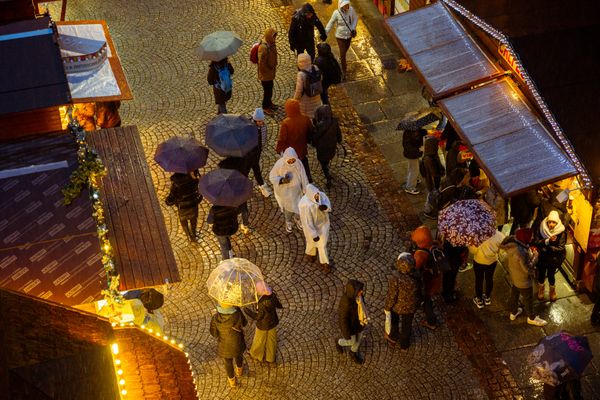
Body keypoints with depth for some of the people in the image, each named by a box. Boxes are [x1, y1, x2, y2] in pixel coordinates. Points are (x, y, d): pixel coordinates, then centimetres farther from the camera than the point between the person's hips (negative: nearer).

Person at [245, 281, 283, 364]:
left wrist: (247, 310, -19)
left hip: (264, 325, -6)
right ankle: (270, 357, 51)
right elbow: (280, 306, -3)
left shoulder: (262, 303, -40)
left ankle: (257, 355, 53)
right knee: (271, 339, 28)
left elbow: (258, 317, -26)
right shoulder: (273, 295, -20)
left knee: (259, 340, 25)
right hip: (273, 322, 6)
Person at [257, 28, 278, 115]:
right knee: (267, 90, 8)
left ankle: (269, 102, 46)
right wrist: (270, 71, -18)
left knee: (270, 88, 26)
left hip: (271, 71, 9)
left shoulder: (271, 43, -5)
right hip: (265, 73, -9)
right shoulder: (263, 47, -33)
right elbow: (261, 63, -29)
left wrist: (274, 67, 14)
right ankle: (265, 107, 27)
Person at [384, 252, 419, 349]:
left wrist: (387, 308, -6)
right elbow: (419, 291, -9)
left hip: (397, 306, -2)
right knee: (407, 324, 29)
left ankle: (392, 340, 57)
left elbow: (391, 297, -25)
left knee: (393, 322, 30)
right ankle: (404, 344, 54)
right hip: (411, 307, 2)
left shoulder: (395, 278, -38)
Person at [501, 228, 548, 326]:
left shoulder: (513, 242, -16)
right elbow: (528, 269, -31)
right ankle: (531, 318, 41)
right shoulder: (521, 252, -42)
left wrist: (530, 253, -5)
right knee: (528, 299, 18)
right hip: (523, 280, -8)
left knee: (514, 293, 30)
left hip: (514, 276, 8)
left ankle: (513, 312, 54)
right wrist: (535, 257, -19)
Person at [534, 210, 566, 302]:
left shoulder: (561, 233, -18)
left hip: (553, 259, -1)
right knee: (541, 275, 14)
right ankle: (541, 290, 45)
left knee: (550, 275, 8)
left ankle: (552, 292, 40)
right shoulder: (541, 229, -13)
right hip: (542, 258, 1)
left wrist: (546, 248, -22)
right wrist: (548, 241, -32)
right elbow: (536, 242, -18)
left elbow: (560, 248, -19)